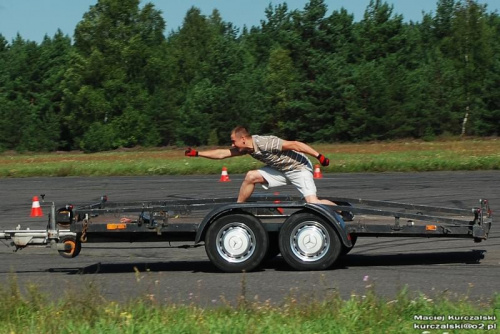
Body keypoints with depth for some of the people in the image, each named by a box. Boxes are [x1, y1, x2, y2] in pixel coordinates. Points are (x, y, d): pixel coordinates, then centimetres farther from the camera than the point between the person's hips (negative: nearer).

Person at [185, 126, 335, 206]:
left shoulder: (265, 143, -29)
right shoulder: (246, 148, -4)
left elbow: (294, 144, -29)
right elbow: (222, 153, 3)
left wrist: (319, 156, -29)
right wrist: (197, 153, 0)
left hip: (299, 168, -8)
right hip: (282, 169, 8)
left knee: (313, 202, -21)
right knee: (251, 176, -1)